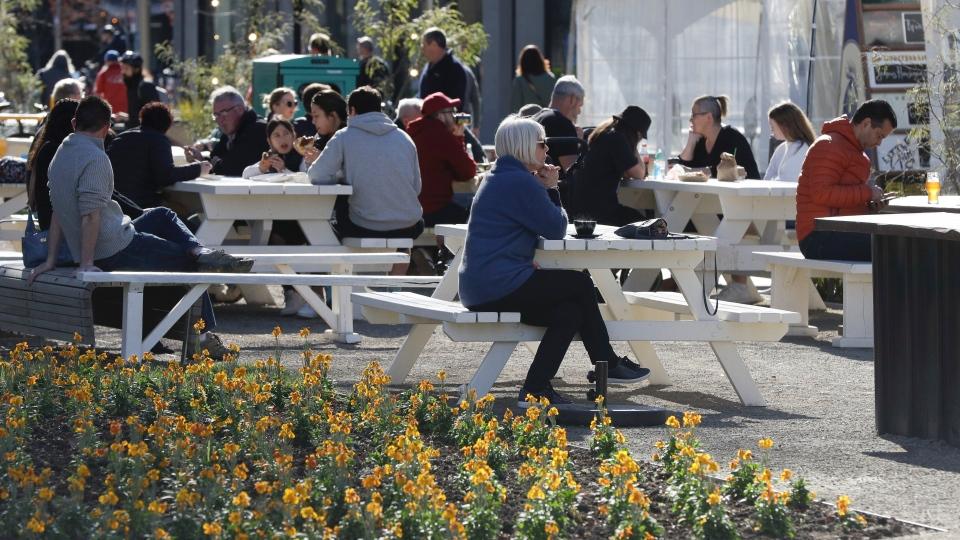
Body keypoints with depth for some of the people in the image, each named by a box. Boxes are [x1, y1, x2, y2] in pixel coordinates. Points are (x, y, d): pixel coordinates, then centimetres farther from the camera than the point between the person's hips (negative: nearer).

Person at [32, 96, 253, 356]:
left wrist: (51, 260, 15)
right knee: (189, 264, 5)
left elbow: (58, 212, 13)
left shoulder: (62, 154, 10)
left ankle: (202, 253, 4)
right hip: (117, 251, -10)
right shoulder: (95, 158, -19)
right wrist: (87, 264, -23)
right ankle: (202, 335, 5)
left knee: (161, 216, 26)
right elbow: (90, 214, -25)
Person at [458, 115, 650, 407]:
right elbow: (556, 229, -9)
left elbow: (549, 225, 22)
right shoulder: (520, 182, -15)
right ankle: (608, 365, 12)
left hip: (480, 286, 10)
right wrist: (548, 189, 3)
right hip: (500, 284, -10)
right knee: (580, 284, 1)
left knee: (569, 312, 6)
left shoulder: (501, 178, 20)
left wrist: (548, 189, 5)